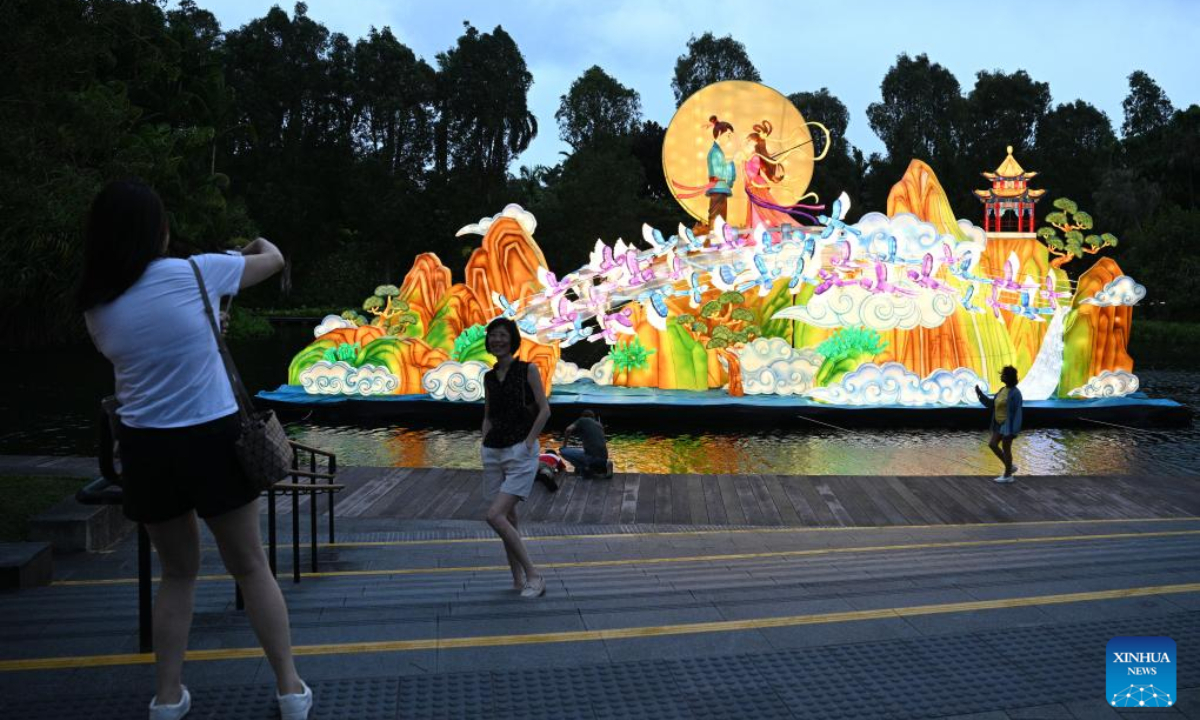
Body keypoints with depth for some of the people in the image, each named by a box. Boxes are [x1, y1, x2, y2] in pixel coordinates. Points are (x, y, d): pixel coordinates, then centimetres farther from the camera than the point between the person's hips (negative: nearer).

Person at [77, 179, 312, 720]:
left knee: (178, 572, 21)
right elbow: (274, 261, 6)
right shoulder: (191, 273, -8)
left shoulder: (95, 307, 3)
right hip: (212, 441, -3)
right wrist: (259, 244, 30)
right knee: (250, 567, 11)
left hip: (146, 448, 3)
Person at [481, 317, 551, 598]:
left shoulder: (528, 370, -3)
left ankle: (533, 575, -6)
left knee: (495, 516, -17)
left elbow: (544, 410, -7)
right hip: (493, 453, 6)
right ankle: (519, 580, 18)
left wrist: (528, 443, -12)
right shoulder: (489, 377, 12)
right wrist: (485, 446, 6)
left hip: (520, 452, -6)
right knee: (508, 518, 8)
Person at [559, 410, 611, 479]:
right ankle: (603, 467, 8)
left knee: (563, 451, 7)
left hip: (591, 456, -6)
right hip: (604, 459, 6)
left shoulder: (583, 420, 8)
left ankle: (584, 468, -2)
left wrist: (564, 446, 7)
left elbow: (569, 429, -6)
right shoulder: (599, 425, 24)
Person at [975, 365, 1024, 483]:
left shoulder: (1015, 393, -19)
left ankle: (1007, 476, 14)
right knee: (992, 445, 9)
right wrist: (980, 393, 1)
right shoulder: (1003, 390, 8)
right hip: (1001, 424, 9)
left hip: (1009, 424, -9)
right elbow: (992, 404, 11)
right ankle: (1010, 467, 22)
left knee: (1005, 449, 1)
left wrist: (1013, 431, -20)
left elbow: (1017, 413, -19)